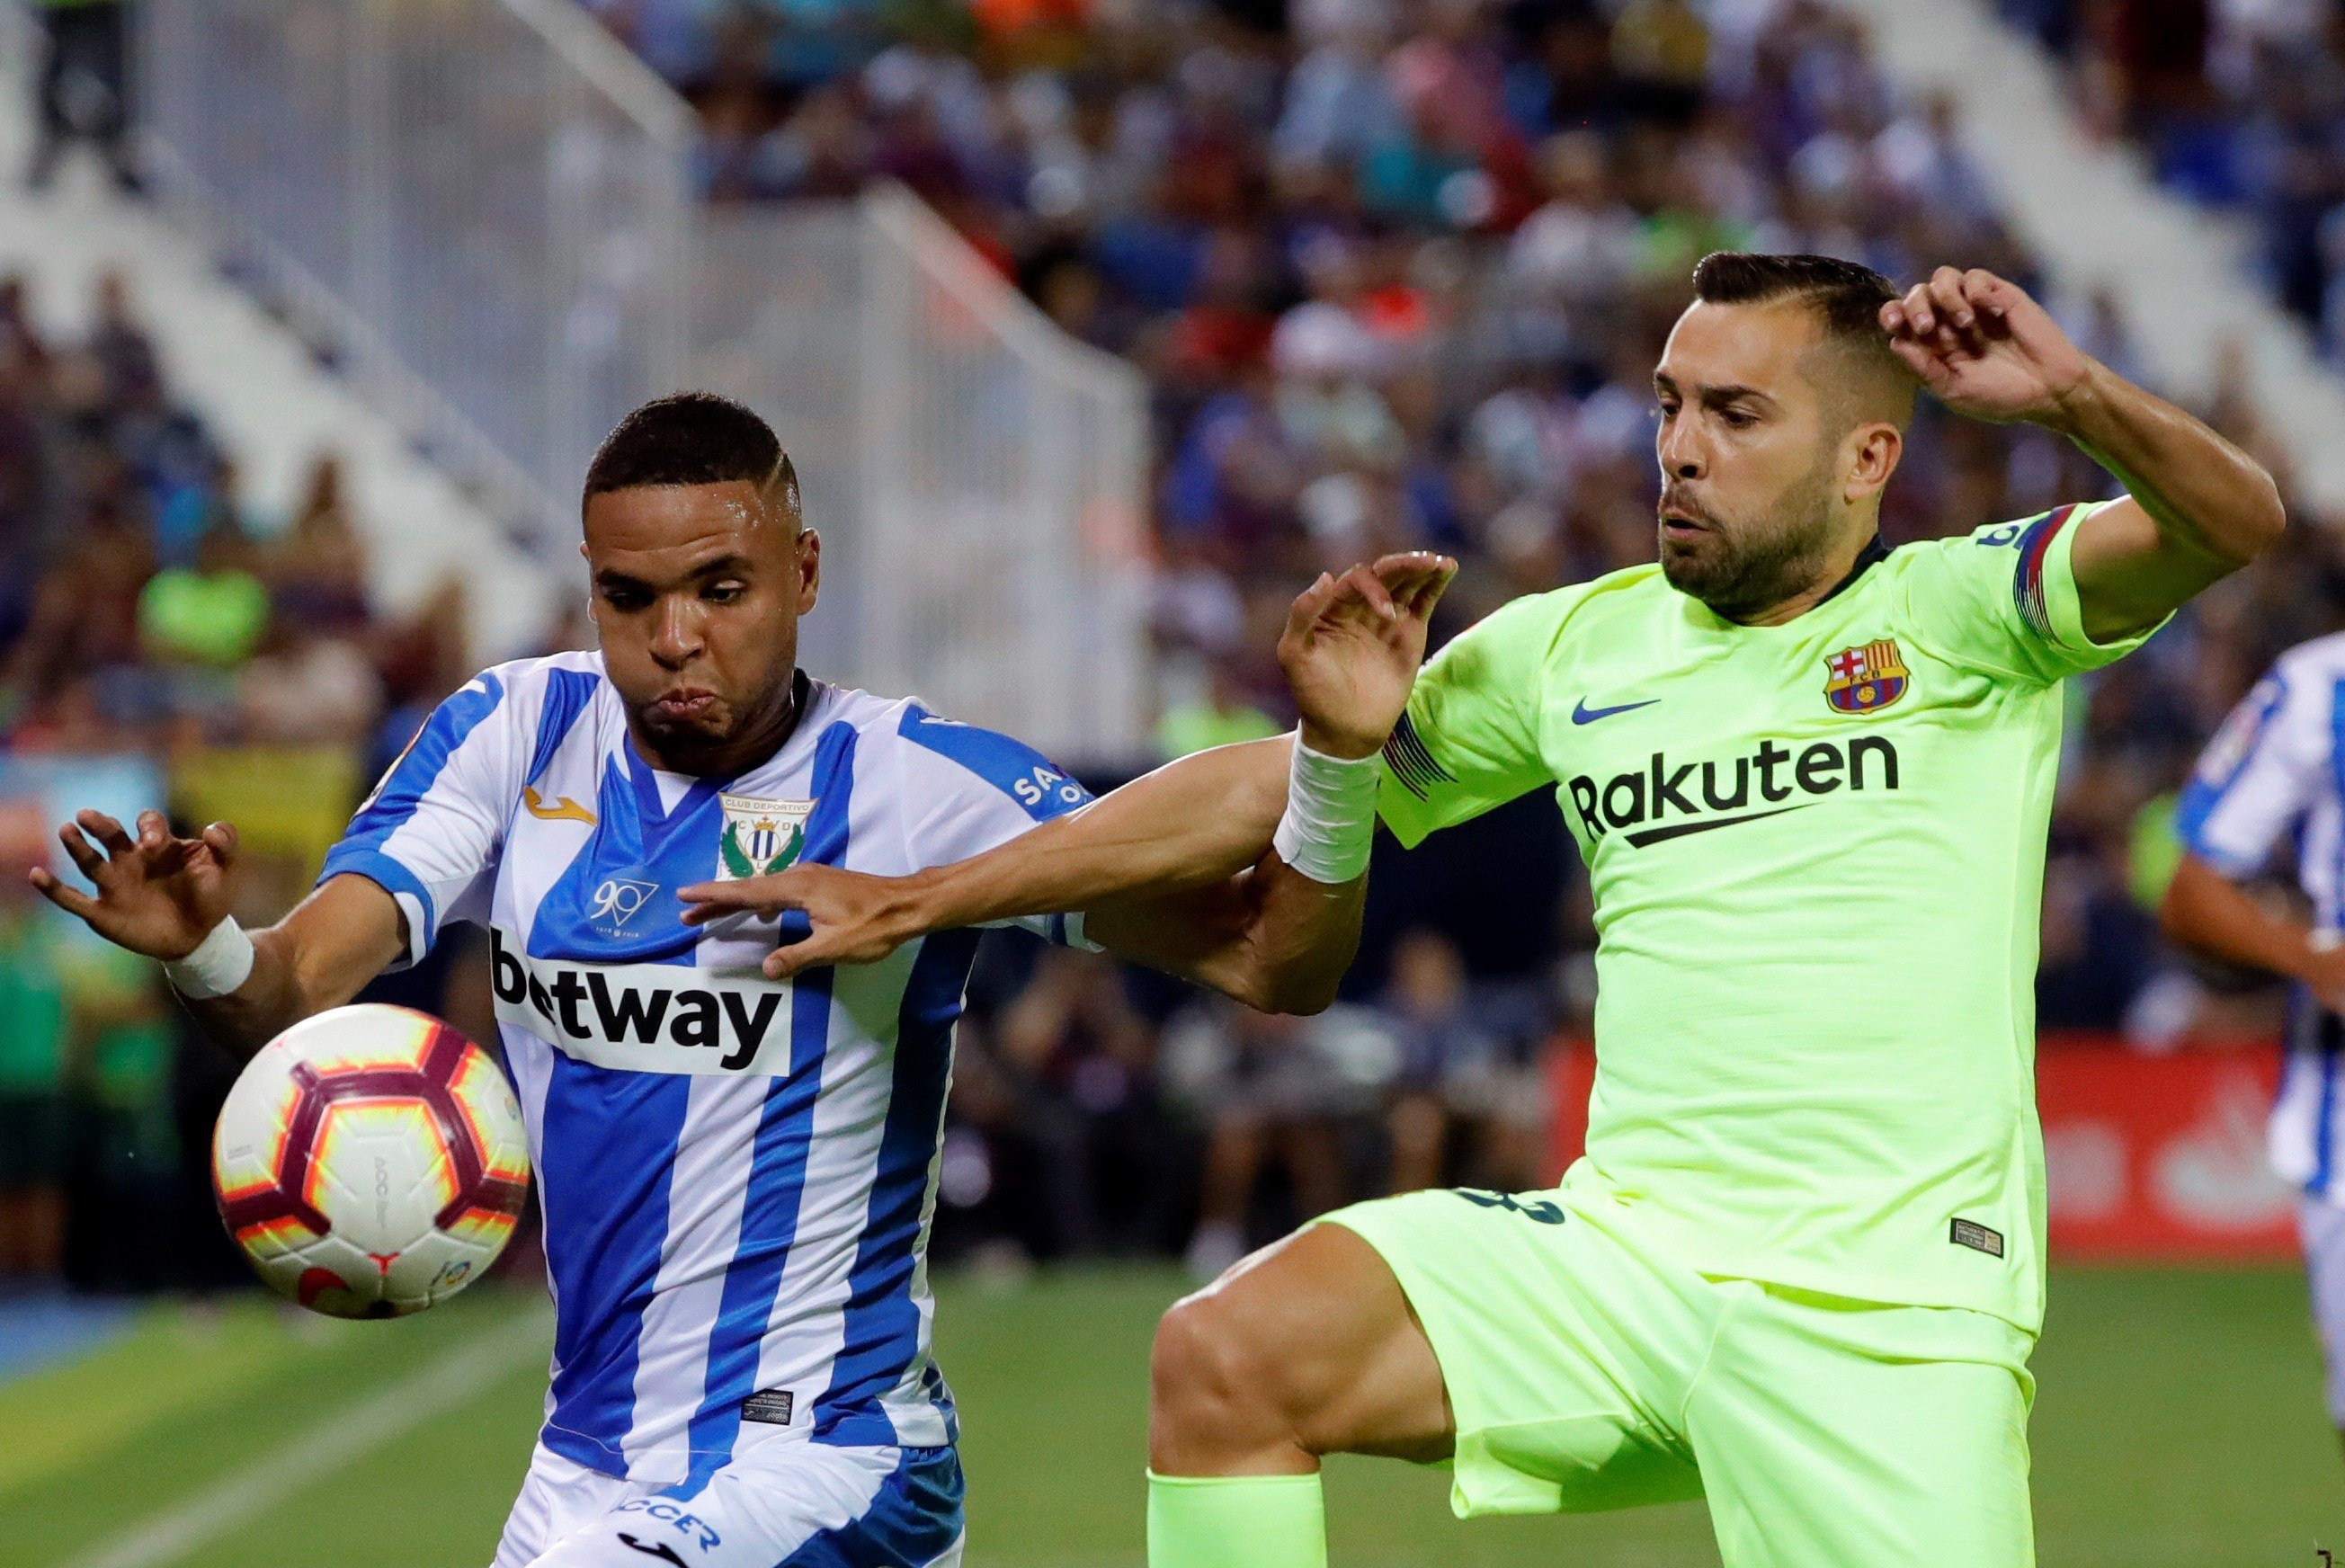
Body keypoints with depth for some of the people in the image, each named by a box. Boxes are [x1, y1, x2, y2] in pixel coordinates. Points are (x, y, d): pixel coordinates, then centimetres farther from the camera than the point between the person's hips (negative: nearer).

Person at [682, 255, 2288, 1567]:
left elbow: (2230, 525, -15)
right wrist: (917, 901, 20)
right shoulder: (1577, 649, 13)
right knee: (1229, 1354, -16)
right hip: (1626, 1254, 4)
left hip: (1888, 1304, -4)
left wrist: (2076, 398, -36)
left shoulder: (1956, 617, 1)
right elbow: (1259, 793, 20)